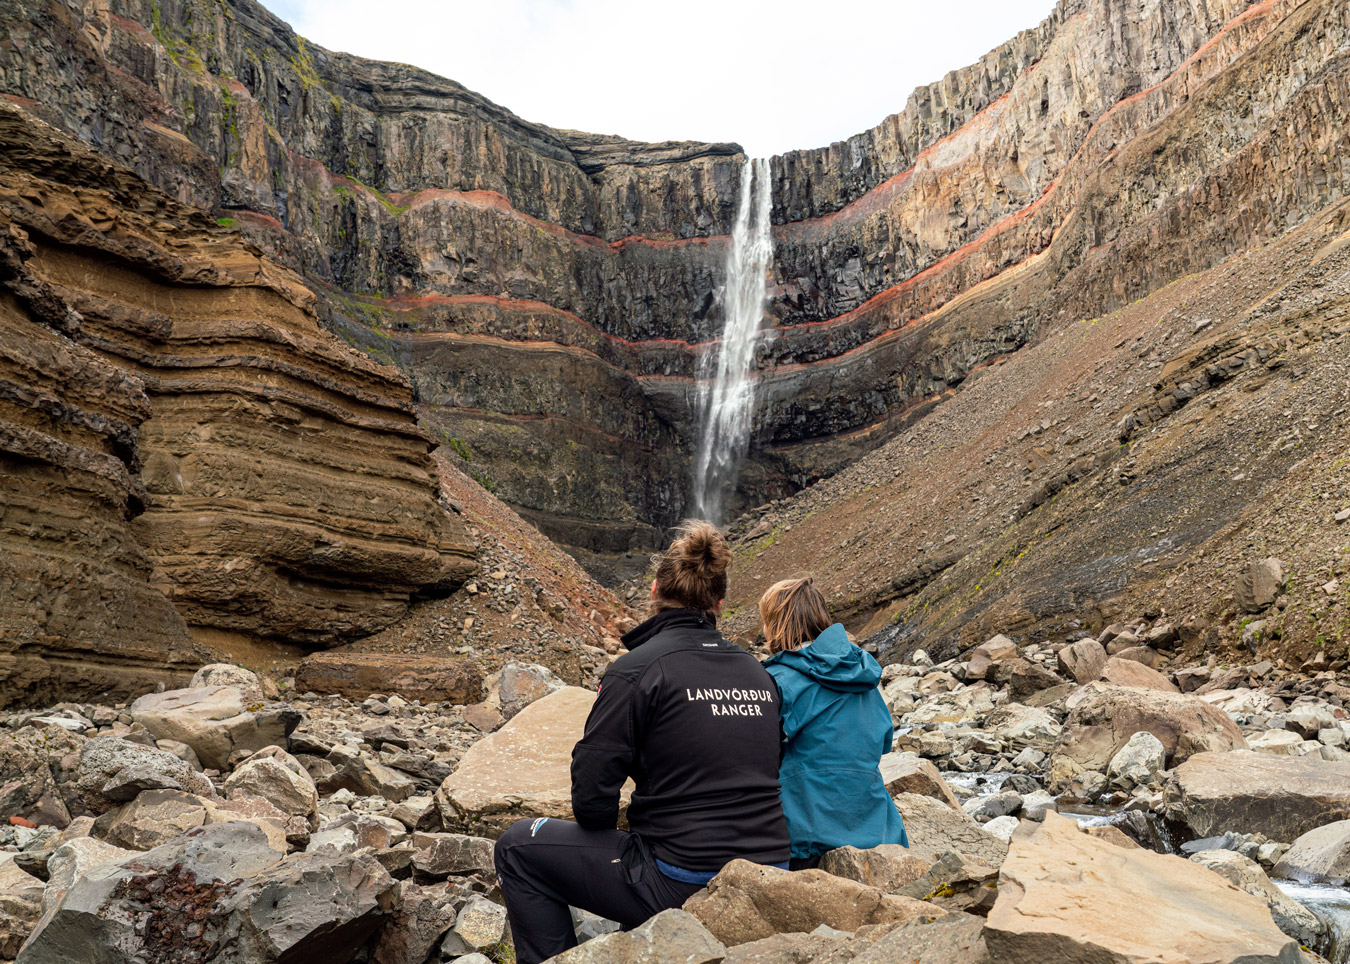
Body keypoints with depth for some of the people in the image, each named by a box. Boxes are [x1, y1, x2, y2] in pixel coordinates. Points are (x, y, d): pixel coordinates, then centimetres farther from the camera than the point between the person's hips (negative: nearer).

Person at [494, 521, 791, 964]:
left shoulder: (637, 670, -13)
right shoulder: (757, 672, 6)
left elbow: (591, 798, -14)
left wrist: (602, 830, 9)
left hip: (683, 889, -7)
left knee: (517, 847, 9)